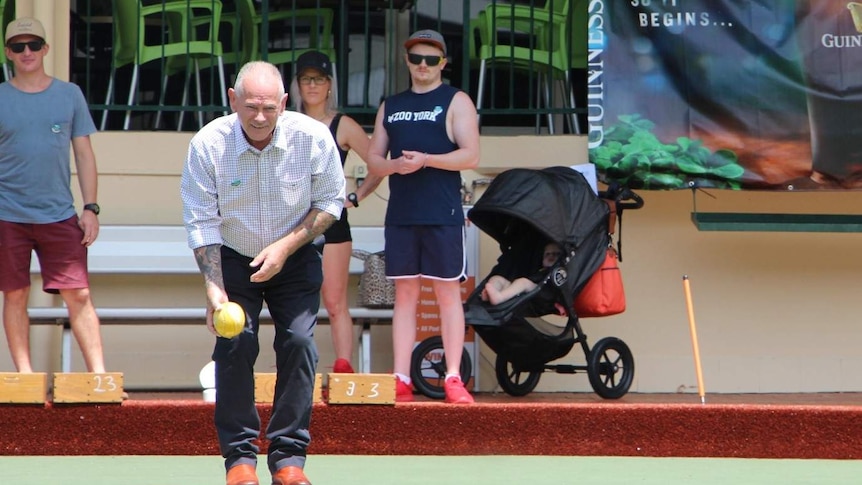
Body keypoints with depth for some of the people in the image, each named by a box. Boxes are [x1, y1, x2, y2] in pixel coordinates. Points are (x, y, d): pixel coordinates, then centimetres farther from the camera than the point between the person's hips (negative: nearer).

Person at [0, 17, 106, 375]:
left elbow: (84, 154, 10)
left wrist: (90, 208, 2)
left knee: (79, 295, -5)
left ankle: (98, 373, -4)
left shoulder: (69, 95, 8)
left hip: (60, 216, 0)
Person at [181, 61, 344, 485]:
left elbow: (330, 202, -7)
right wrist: (214, 287, -25)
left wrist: (285, 246, -20)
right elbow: (201, 222, -16)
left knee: (299, 341, -12)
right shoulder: (208, 145, -21)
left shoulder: (313, 138, -19)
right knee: (235, 344, -14)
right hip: (233, 259, 0)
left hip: (295, 259, 1)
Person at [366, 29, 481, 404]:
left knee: (448, 292, -3)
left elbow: (470, 155, -8)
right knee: (405, 294, 5)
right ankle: (401, 381, 5)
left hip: (442, 215, -4)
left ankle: (453, 380, -2)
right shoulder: (391, 106, 17)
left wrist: (426, 159, -20)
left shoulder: (456, 102, 2)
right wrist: (394, 165, -7)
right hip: (400, 215, 4)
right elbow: (373, 159, 15)